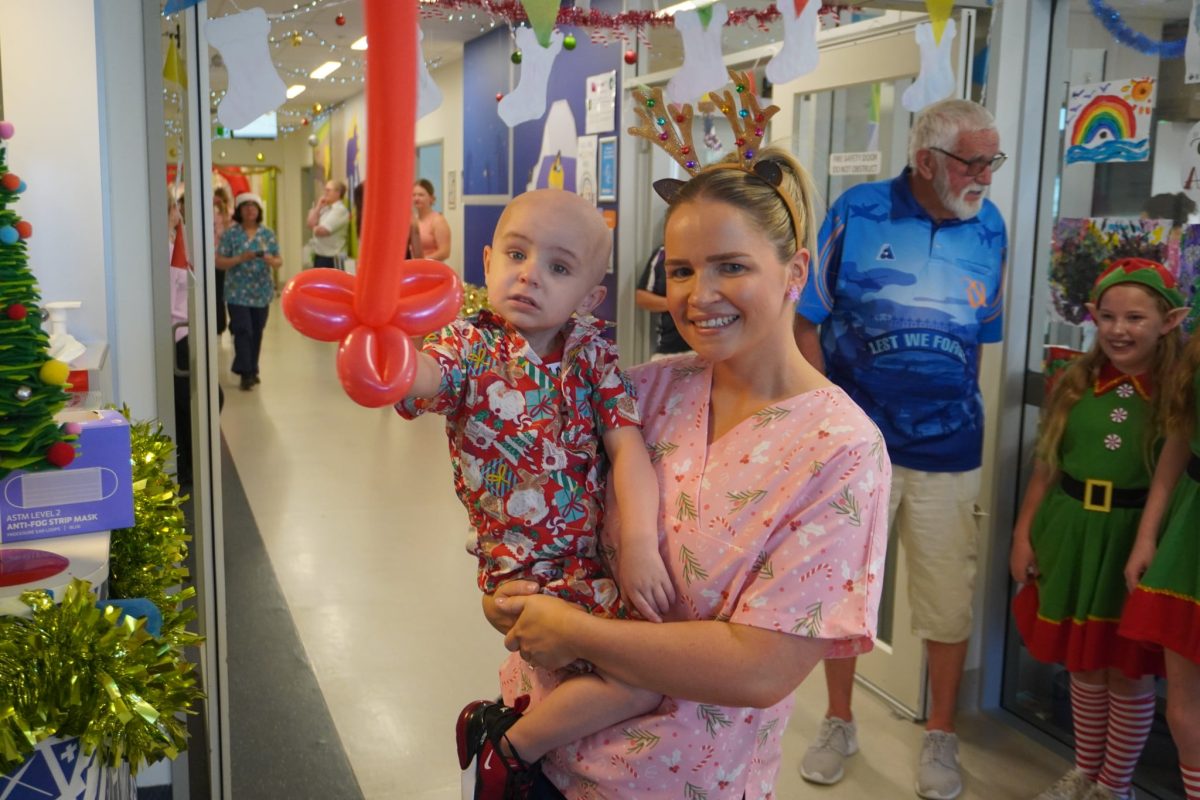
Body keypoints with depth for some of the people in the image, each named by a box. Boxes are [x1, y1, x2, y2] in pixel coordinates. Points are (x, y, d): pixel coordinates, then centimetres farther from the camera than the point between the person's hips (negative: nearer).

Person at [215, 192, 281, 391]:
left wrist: (271, 261, -18)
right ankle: (245, 373, -4)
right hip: (238, 292, -3)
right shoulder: (231, 234, -3)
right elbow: (219, 262, -5)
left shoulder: (268, 233, 5)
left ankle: (252, 371, 22)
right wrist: (240, 259, -21)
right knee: (243, 331, -9)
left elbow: (278, 261, 6)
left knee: (257, 333, 9)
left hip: (262, 292, 3)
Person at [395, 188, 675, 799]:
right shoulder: (471, 347, -9)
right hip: (526, 568, -5)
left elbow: (628, 448, -8)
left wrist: (640, 542, -20)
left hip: (601, 552, 5)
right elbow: (416, 376, -31)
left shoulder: (592, 352, 1)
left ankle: (539, 697, 22)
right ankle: (511, 747, 7)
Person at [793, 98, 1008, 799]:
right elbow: (809, 322, -3)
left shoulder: (990, 229, 0)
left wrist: (962, 412, 5)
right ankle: (839, 723, 33)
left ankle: (942, 736, 32)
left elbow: (981, 336, 9)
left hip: (949, 450, 2)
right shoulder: (857, 213, -7)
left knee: (948, 601, 11)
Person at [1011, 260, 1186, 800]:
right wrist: (1023, 535, 5)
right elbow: (1046, 467, 6)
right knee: (1084, 665, 16)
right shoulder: (1073, 383, 2)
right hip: (1073, 537, 3)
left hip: (1136, 545, -3)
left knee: (1131, 672, 9)